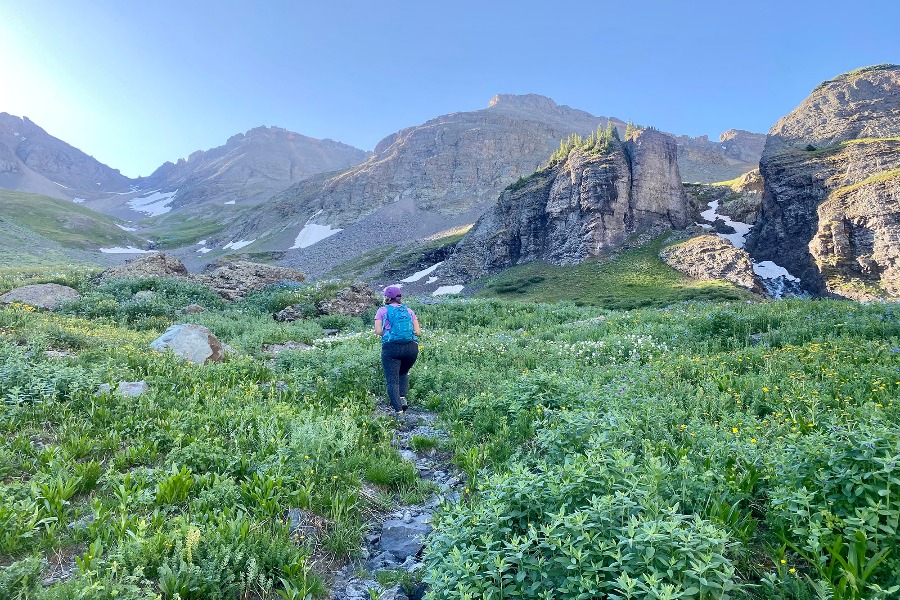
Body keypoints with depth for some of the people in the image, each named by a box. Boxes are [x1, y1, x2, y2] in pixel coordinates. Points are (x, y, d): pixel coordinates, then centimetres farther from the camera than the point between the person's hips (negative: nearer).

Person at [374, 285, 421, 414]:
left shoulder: (383, 310, 9)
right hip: (412, 347, 3)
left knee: (392, 380, 0)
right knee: (403, 373, 25)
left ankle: (398, 409, -11)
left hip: (391, 347, -3)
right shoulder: (409, 310, 17)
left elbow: (378, 331, -1)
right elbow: (418, 332, 9)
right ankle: (403, 398, 5)